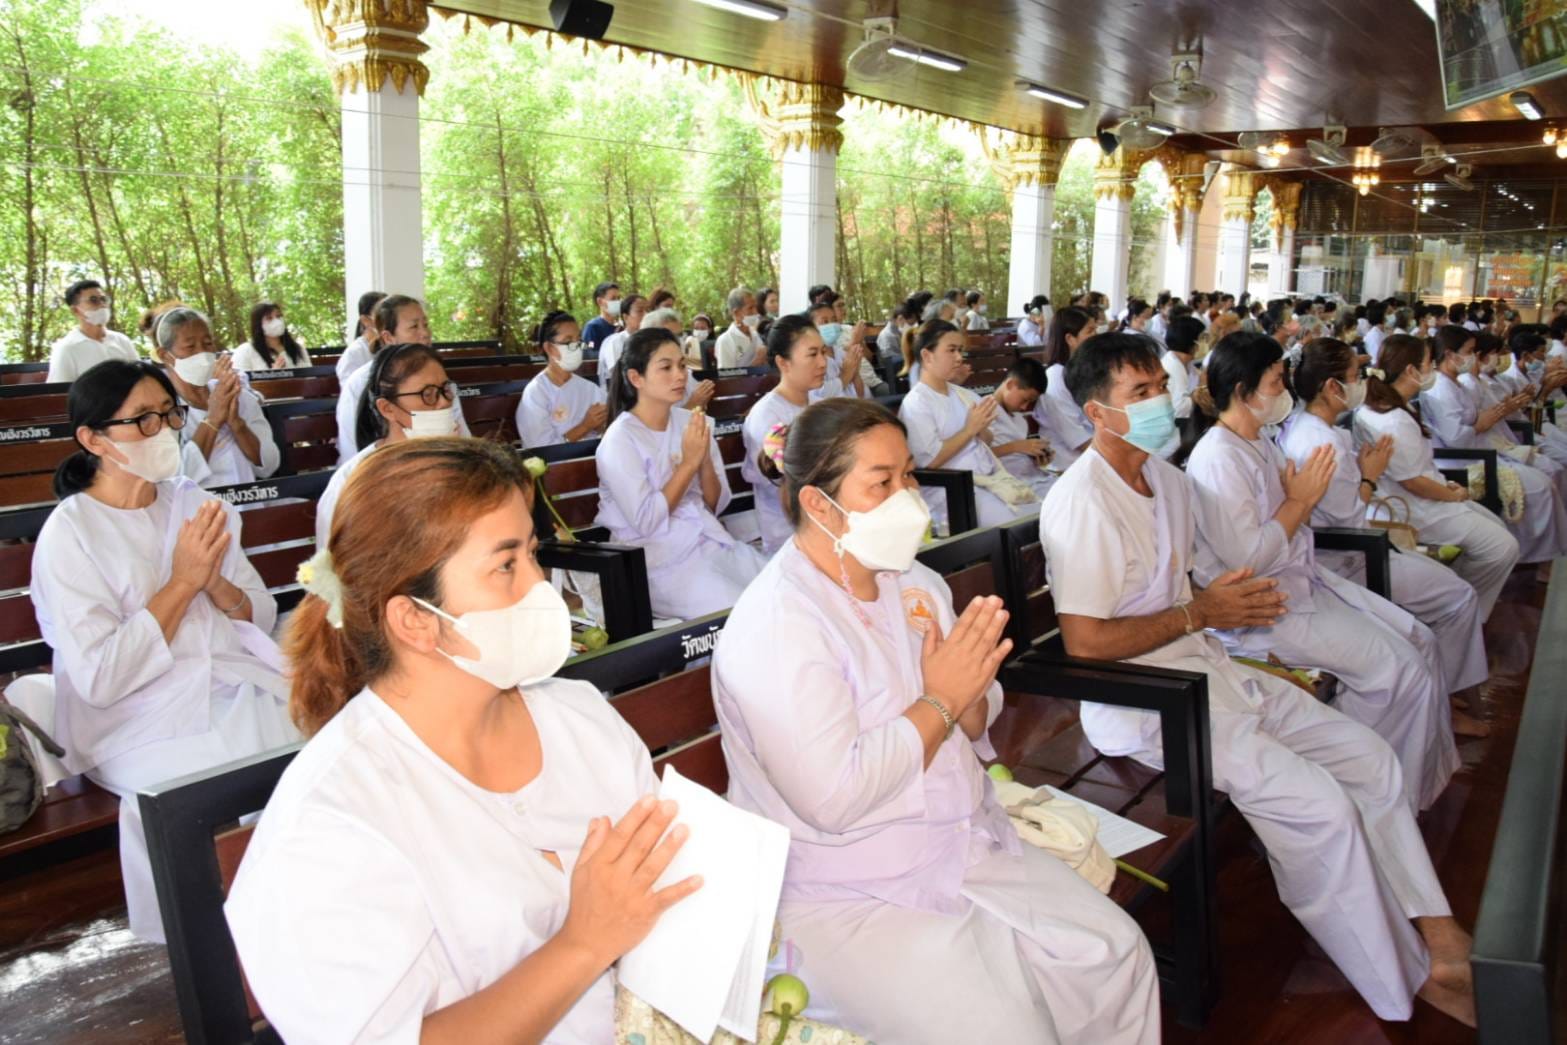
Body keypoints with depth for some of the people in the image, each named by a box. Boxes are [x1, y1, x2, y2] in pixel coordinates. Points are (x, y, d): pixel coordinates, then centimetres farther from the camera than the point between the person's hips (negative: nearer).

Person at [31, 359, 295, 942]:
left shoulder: (196, 504, 11)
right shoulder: (68, 535, -5)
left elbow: (263, 617, 10)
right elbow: (101, 678, -13)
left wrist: (216, 584, -11)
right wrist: (182, 582, -13)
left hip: (242, 686, 5)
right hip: (141, 722, -5)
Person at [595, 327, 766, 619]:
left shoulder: (692, 422, 6)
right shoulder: (620, 440, -11)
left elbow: (716, 505, 7)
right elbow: (646, 522, -16)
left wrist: (705, 461, -11)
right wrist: (688, 463, -16)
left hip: (710, 540, 6)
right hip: (659, 558, -6)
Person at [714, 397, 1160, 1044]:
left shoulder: (915, 584, 5)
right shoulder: (776, 625, -20)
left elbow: (971, 731, 12)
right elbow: (832, 798, -27)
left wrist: (971, 692, -12)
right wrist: (939, 700, -18)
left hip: (969, 848, 8)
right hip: (844, 900, -7)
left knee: (1115, 952, 0)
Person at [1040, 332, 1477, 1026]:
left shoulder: (1167, 478, 10)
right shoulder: (1081, 503, -19)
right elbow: (1084, 640, -22)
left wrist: (1235, 602, 0)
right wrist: (1197, 614, -15)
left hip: (1204, 667, 10)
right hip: (1140, 700, -10)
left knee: (1370, 759, 4)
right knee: (1317, 803, -19)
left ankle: (1438, 937, 12)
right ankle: (1407, 985, 1)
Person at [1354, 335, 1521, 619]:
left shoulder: (1379, 407, 4)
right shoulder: (1394, 423, -28)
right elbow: (1413, 481, -23)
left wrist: (1445, 486, 8)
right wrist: (1453, 495, -7)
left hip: (1428, 495, 11)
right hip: (1418, 510, -11)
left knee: (1496, 526, 18)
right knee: (1503, 546, -10)